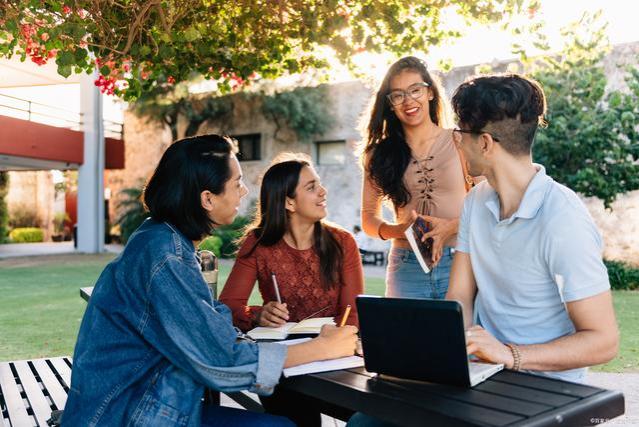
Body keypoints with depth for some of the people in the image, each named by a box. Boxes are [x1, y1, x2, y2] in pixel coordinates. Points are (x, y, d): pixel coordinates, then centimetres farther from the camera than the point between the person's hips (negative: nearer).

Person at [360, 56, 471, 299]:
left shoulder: (458, 142, 2)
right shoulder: (380, 154, 7)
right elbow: (368, 218, 8)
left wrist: (451, 226, -16)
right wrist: (398, 230, -12)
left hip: (460, 263, -1)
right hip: (406, 267, 1)